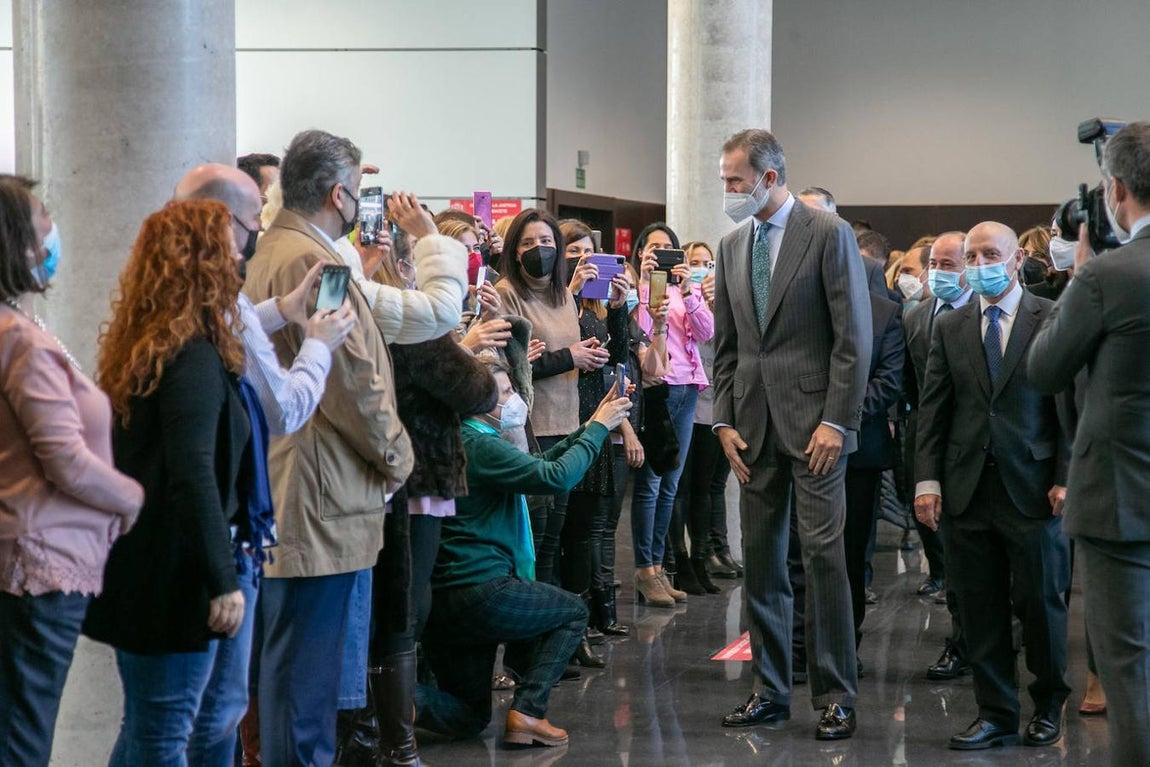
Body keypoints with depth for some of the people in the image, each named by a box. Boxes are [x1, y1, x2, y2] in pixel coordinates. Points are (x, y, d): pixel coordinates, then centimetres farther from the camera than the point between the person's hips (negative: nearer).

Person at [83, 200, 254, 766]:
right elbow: (193, 475, -26)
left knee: (220, 710, 19)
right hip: (174, 574, -10)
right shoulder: (194, 357, -20)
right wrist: (222, 581, -23)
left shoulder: (147, 344, 10)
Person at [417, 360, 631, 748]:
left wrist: (590, 426, 21)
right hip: (481, 590, -9)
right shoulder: (479, 445, -14)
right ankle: (527, 712, 1)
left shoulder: (466, 441, 16)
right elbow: (556, 477, -19)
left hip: (441, 601, 9)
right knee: (573, 612, 16)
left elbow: (539, 466, 24)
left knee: (468, 717, 18)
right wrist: (599, 428, -5)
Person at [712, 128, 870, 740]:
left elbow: (853, 338, -8)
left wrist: (836, 421, -13)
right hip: (754, 425, 6)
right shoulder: (732, 246, 13)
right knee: (760, 559, 7)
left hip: (814, 421, -6)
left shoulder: (829, 234, -5)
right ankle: (770, 690, 15)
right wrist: (724, 421, 7)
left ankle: (835, 696, 2)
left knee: (823, 554, -6)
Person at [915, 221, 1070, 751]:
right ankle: (996, 713, 14)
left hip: (1033, 488, -3)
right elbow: (932, 410, 9)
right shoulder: (949, 328, 11)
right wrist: (927, 479, 0)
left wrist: (1066, 478, -8)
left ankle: (1049, 706, 23)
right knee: (980, 609, 5)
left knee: (1041, 603, 4)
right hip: (968, 489, 3)